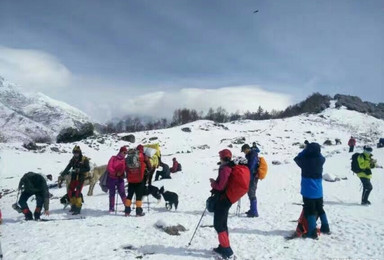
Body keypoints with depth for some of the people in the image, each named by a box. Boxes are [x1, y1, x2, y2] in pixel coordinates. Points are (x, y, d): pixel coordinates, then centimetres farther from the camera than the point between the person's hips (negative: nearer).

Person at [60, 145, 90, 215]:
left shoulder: (84, 159, -6)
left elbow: (88, 169, -10)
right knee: (70, 192, 4)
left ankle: (78, 208, -6)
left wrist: (79, 170, -22)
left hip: (80, 178, -6)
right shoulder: (73, 159, 11)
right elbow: (68, 167, 12)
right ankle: (73, 205, 20)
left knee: (77, 193, -13)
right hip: (74, 178, 6)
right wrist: (63, 174, 0)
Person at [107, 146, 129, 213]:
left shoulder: (124, 160, 5)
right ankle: (111, 208, 16)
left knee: (122, 193, -7)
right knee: (112, 193, 6)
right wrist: (115, 173, -20)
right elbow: (109, 167, -8)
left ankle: (127, 207, -4)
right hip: (111, 178, 0)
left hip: (120, 179, 1)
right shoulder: (113, 158, 0)